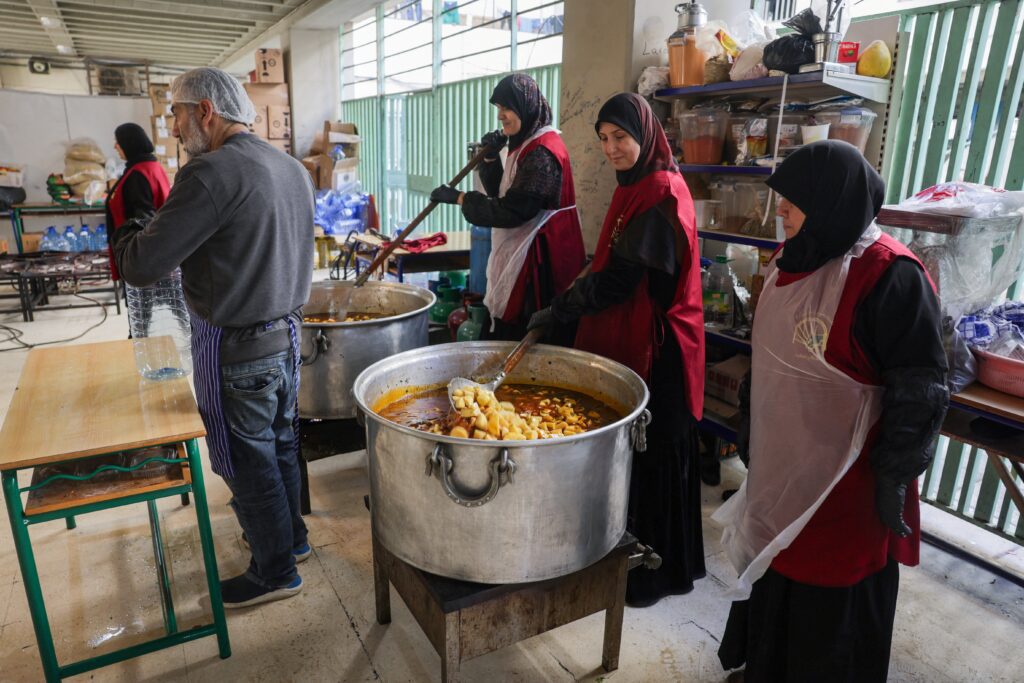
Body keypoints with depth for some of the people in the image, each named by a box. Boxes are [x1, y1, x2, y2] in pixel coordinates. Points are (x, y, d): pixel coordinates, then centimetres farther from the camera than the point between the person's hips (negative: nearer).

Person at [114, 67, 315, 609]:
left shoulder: (212, 173, -20)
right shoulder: (293, 169, 6)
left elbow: (141, 267, -20)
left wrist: (127, 234, 2)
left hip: (234, 350, -8)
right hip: (287, 334, 8)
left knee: (248, 462, 8)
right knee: (280, 444, 22)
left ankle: (274, 572, 26)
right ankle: (291, 536, 41)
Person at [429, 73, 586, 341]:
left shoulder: (542, 152, -18)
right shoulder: (527, 144, 14)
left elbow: (511, 211, -21)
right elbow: (502, 194, 17)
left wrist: (459, 198, -15)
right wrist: (490, 158, 1)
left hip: (538, 258, -10)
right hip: (521, 252, 10)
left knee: (525, 338, -3)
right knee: (511, 333, 13)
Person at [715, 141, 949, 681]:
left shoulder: (890, 274, -20)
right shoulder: (795, 260, 4)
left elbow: (920, 391, -18)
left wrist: (895, 476, -16)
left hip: (844, 482, -7)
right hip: (781, 468, 8)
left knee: (830, 610, 11)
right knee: (773, 579, 23)